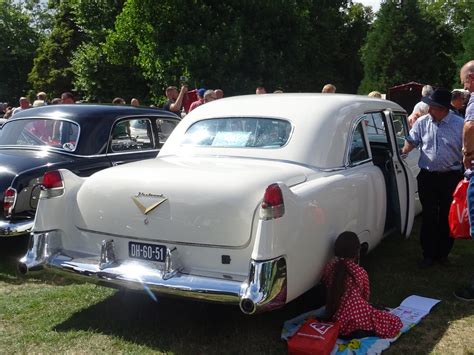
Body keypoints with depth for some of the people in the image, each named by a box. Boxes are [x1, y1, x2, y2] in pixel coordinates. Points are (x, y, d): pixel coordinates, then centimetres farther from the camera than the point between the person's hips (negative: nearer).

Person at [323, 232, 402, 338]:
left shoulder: (329, 267, -1)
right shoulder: (360, 272, -10)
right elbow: (366, 295, 4)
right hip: (358, 318, -7)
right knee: (395, 323, 9)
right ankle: (361, 333, -1)